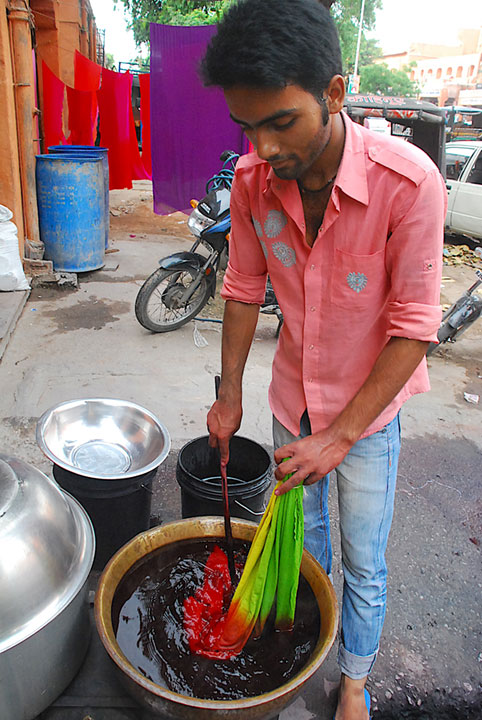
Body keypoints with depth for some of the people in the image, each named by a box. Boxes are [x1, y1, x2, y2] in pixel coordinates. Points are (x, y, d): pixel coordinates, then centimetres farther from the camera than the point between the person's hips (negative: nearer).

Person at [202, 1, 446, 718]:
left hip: (369, 407, -3)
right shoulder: (253, 180, -14)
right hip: (293, 398, 4)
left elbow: (413, 328, -22)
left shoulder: (407, 181, -26)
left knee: (364, 565, 13)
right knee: (303, 531, 25)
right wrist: (229, 394, 3)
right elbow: (244, 289, 0)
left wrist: (341, 434, -23)